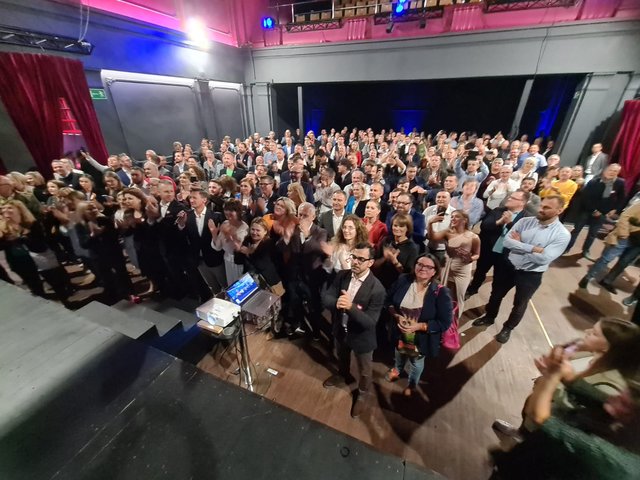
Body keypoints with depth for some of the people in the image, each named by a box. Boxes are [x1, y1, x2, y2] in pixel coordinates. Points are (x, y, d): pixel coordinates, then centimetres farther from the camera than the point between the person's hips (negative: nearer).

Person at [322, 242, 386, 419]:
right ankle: (343, 376, 65)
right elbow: (325, 298, -15)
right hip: (340, 330, 5)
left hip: (362, 337, -4)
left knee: (364, 370, 23)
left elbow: (370, 322, -29)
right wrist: (336, 303, -38)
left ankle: (363, 394, 53)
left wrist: (351, 307, -46)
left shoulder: (377, 289, -30)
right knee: (342, 358, 33)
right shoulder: (342, 275, -14)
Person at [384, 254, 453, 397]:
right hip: (399, 332, 2)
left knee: (416, 362, 28)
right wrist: (397, 316, -22)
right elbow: (388, 300, -5)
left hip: (421, 338, -2)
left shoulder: (441, 292, -26)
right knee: (399, 354, 33)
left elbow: (445, 323, -21)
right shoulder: (403, 280, -18)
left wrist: (419, 326, -29)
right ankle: (397, 370, 68)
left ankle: (412, 384, 61)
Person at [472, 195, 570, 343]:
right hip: (509, 266, 3)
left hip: (531, 275, -2)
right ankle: (489, 317, 46)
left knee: (519, 305, 18)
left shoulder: (562, 234, -16)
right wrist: (533, 248, -24)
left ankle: (507, 328, 44)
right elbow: (506, 242, -16)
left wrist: (519, 244, -17)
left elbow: (544, 259, -25)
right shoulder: (525, 221, -8)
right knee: (496, 295, 20)